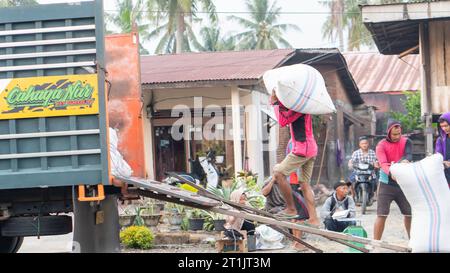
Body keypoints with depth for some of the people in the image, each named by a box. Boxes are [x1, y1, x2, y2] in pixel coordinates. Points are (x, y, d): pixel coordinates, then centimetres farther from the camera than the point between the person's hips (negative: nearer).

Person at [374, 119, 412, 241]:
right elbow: (383, 163, -25)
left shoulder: (406, 142, 0)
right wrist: (390, 173, -46)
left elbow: (408, 155, -20)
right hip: (386, 184, -3)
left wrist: (406, 160, -45)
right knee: (382, 215, -7)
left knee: (409, 213, 11)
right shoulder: (381, 145, -8)